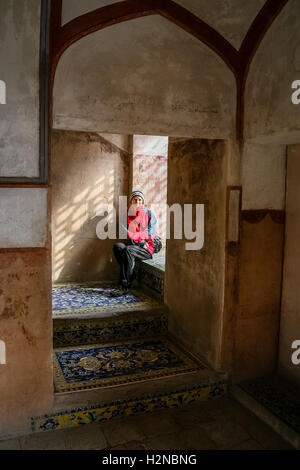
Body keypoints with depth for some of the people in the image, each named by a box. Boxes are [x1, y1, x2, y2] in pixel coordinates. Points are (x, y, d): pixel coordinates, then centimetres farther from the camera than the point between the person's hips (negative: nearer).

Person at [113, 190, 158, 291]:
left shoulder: (149, 214, 7)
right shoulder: (128, 214, 15)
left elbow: (151, 233, -2)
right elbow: (127, 232, 8)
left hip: (146, 248, -4)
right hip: (133, 244, 4)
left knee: (128, 250, -33)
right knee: (117, 246, -26)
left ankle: (126, 282, -29)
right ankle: (131, 275, -22)